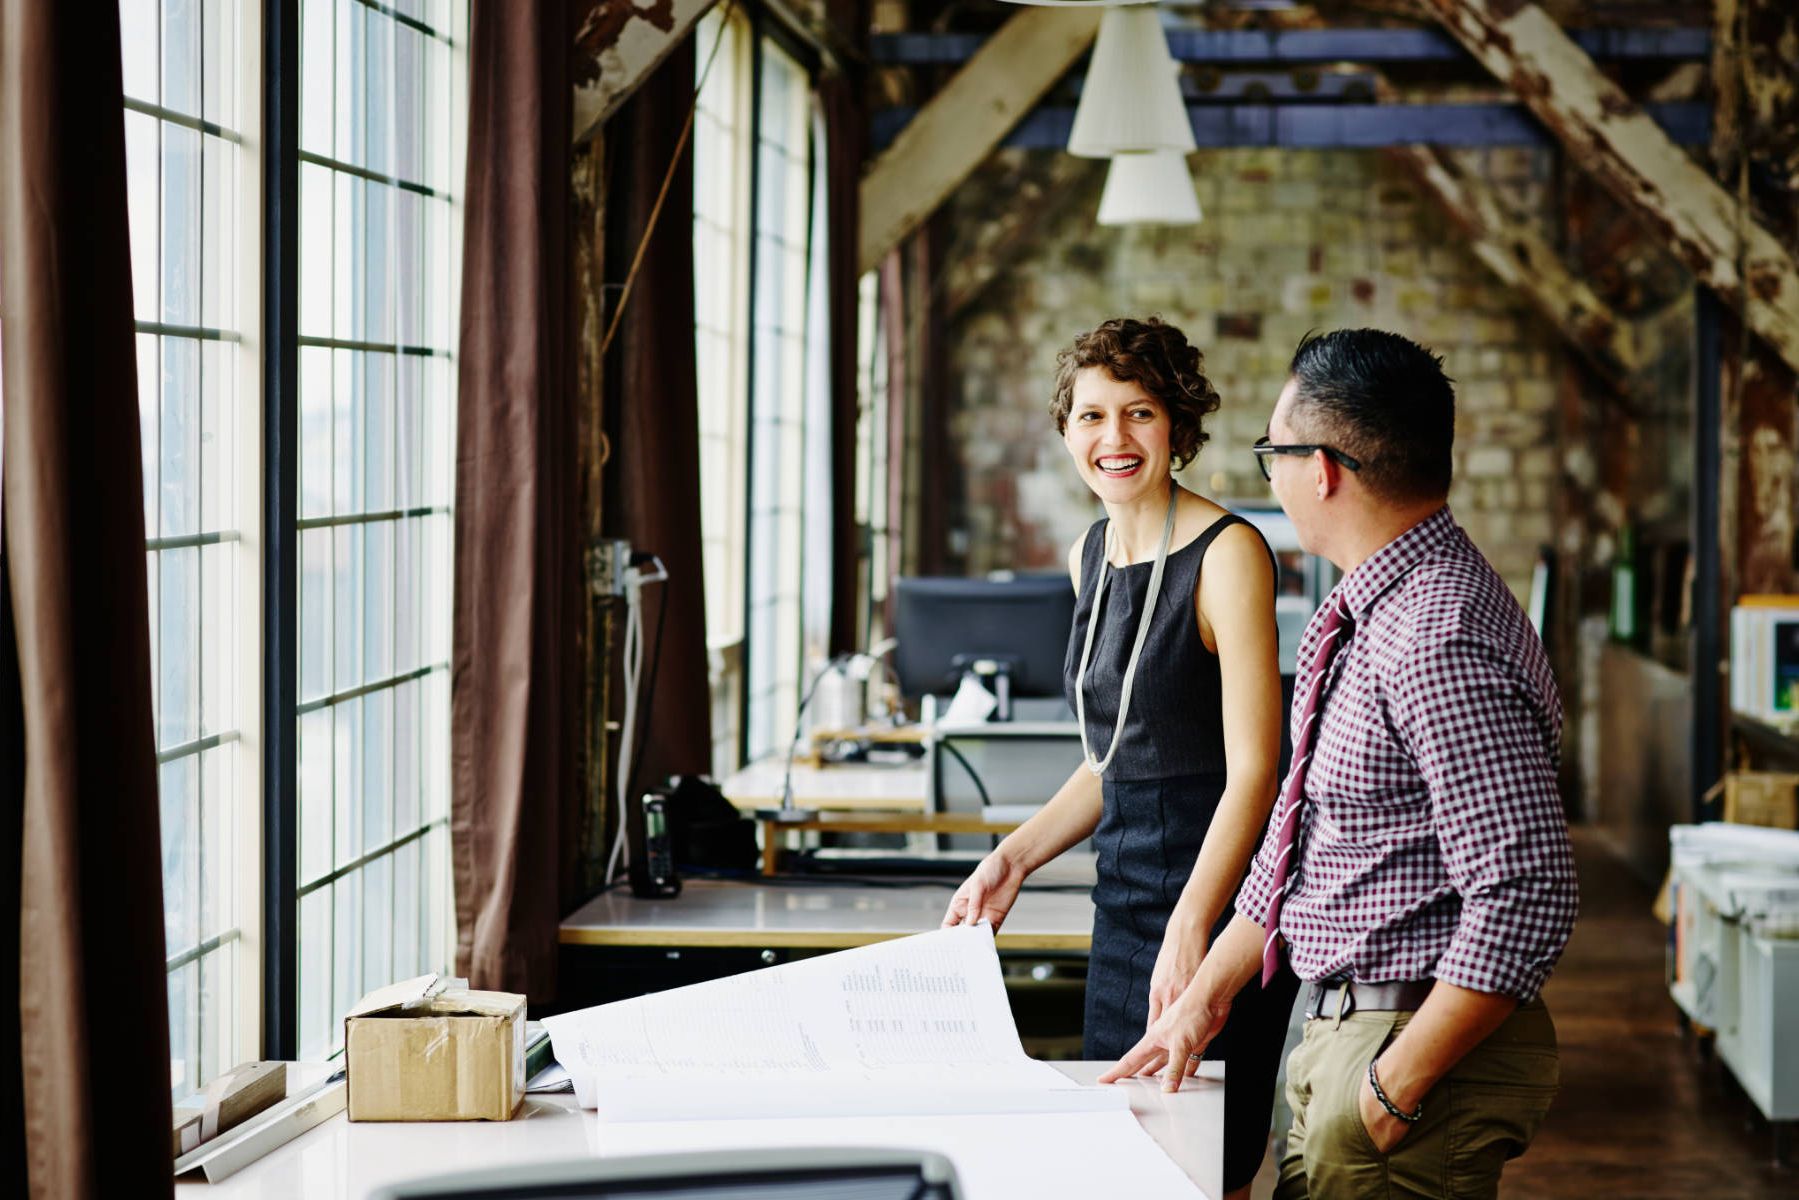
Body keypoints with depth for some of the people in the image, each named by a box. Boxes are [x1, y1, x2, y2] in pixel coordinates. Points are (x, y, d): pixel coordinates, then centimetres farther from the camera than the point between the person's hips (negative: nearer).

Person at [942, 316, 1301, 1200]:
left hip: (1218, 897, -8)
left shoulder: (1226, 553, -13)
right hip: (1124, 895, 8)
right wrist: (1017, 857, 10)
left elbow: (1252, 770, -18)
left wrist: (1190, 929, -26)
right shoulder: (1088, 558, 10)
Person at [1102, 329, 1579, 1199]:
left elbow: (1525, 898, -27)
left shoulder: (1440, 644, -23)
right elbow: (1297, 830, 18)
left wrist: (1398, 1085, -21)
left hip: (1428, 1044, -9)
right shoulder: (1365, 614, 9)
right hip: (1339, 1030, 9)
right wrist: (1207, 996, 15)